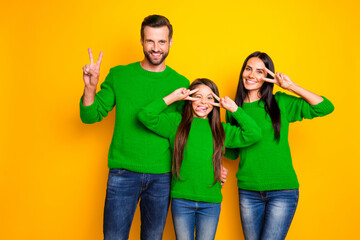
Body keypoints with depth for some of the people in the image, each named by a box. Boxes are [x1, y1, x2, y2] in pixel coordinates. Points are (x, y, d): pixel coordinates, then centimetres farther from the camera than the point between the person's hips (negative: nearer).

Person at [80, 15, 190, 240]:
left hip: (162, 177, 1)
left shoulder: (181, 83, 2)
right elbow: (91, 116, 3)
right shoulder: (119, 75, 1)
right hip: (123, 173, -1)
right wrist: (90, 87, -15)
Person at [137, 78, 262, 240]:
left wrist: (234, 109, -1)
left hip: (211, 203, 1)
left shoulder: (222, 130, 7)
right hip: (181, 201, -1)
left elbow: (254, 134, -1)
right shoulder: (176, 122, 1)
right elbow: (145, 116, -10)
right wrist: (172, 98, -8)